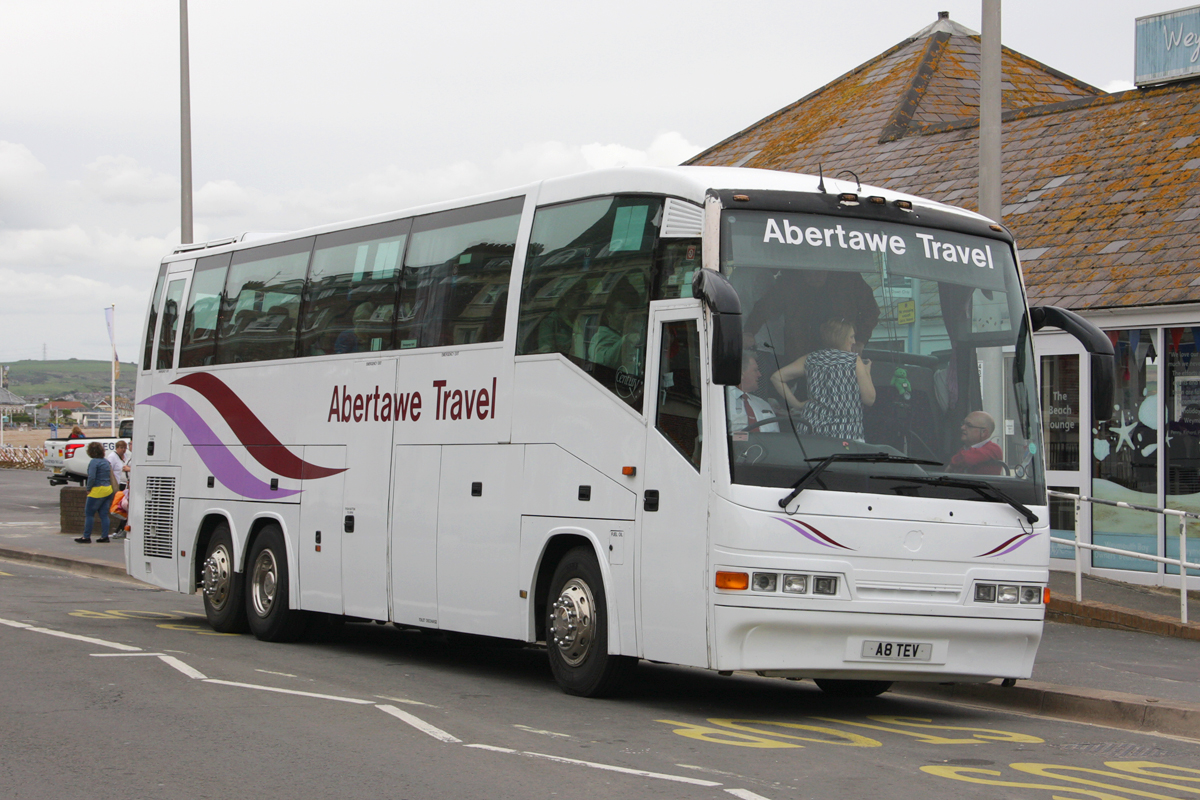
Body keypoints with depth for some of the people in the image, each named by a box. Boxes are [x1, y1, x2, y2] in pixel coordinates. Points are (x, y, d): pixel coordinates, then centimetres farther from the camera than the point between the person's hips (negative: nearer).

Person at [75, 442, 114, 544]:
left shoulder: (94, 462, -14)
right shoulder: (106, 461, 11)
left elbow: (91, 477, -22)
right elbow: (111, 476, 17)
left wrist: (88, 489, -10)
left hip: (97, 490, -8)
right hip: (108, 489, 8)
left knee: (89, 513, 0)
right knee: (104, 514, 10)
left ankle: (86, 537, 0)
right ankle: (105, 536, 9)